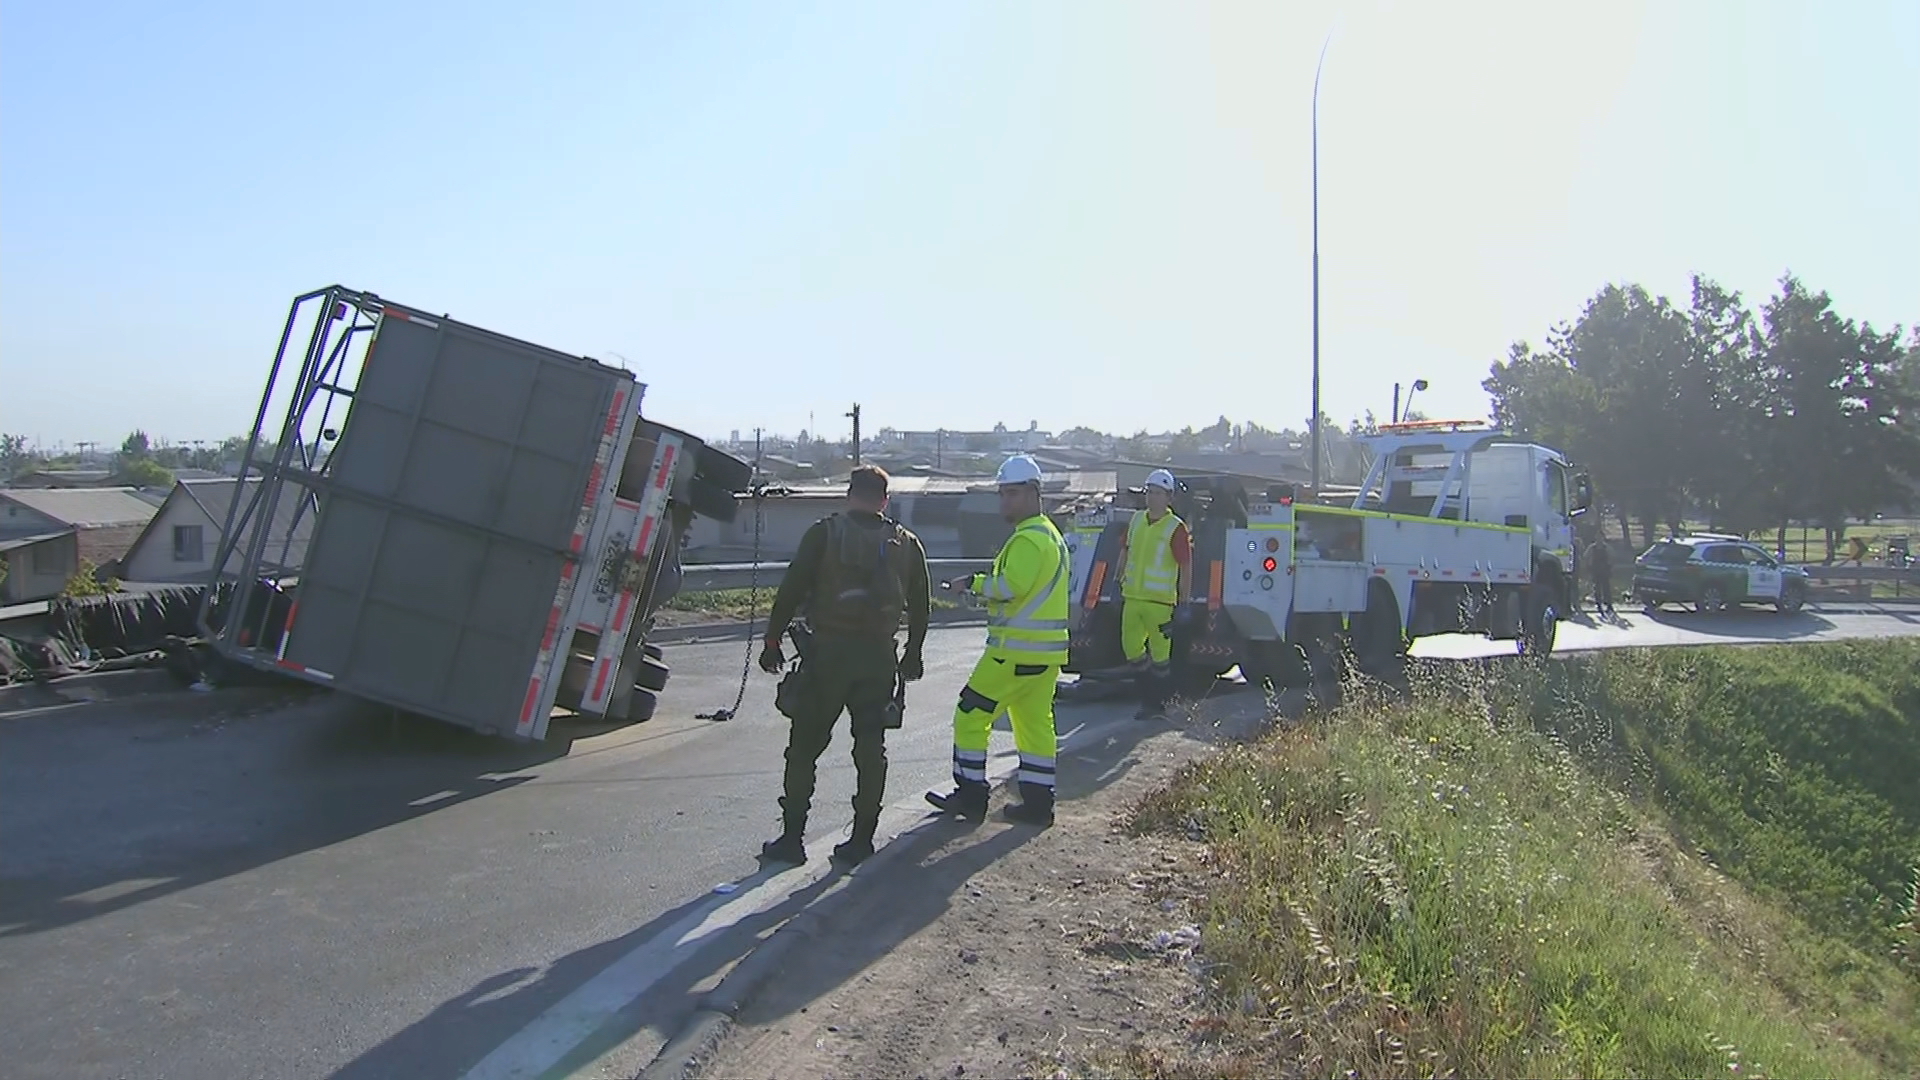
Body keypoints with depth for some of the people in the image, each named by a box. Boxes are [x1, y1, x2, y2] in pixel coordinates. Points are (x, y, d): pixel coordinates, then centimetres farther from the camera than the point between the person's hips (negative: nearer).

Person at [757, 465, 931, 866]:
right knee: (870, 747, 11)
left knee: (804, 745, 6)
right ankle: (862, 839, 13)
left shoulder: (824, 533, -2)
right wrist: (913, 655, 27)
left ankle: (792, 836, 7)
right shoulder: (906, 544, 8)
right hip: (879, 657, 3)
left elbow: (791, 590, -5)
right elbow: (920, 607, 15)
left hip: (828, 652, -3)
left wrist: (772, 642, 3)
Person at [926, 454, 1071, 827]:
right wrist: (985, 587, 8)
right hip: (1047, 649, 10)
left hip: (1017, 649, -10)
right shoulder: (1051, 534, 18)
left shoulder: (1028, 538, -15)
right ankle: (1038, 802, 15)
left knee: (971, 715, -1)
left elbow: (1011, 586, -26)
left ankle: (970, 794, 5)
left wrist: (972, 583, -13)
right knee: (1036, 723, 11)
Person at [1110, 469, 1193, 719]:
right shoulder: (1136, 520, 9)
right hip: (1132, 597, 6)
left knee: (1160, 653, 0)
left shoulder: (1176, 528, -9)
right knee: (1131, 648, 8)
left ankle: (1162, 703, 13)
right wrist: (1120, 581, 18)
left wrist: (1183, 602, -12)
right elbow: (1125, 552, 21)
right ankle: (1149, 697, 22)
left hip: (1160, 600, -6)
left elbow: (1186, 566, -9)